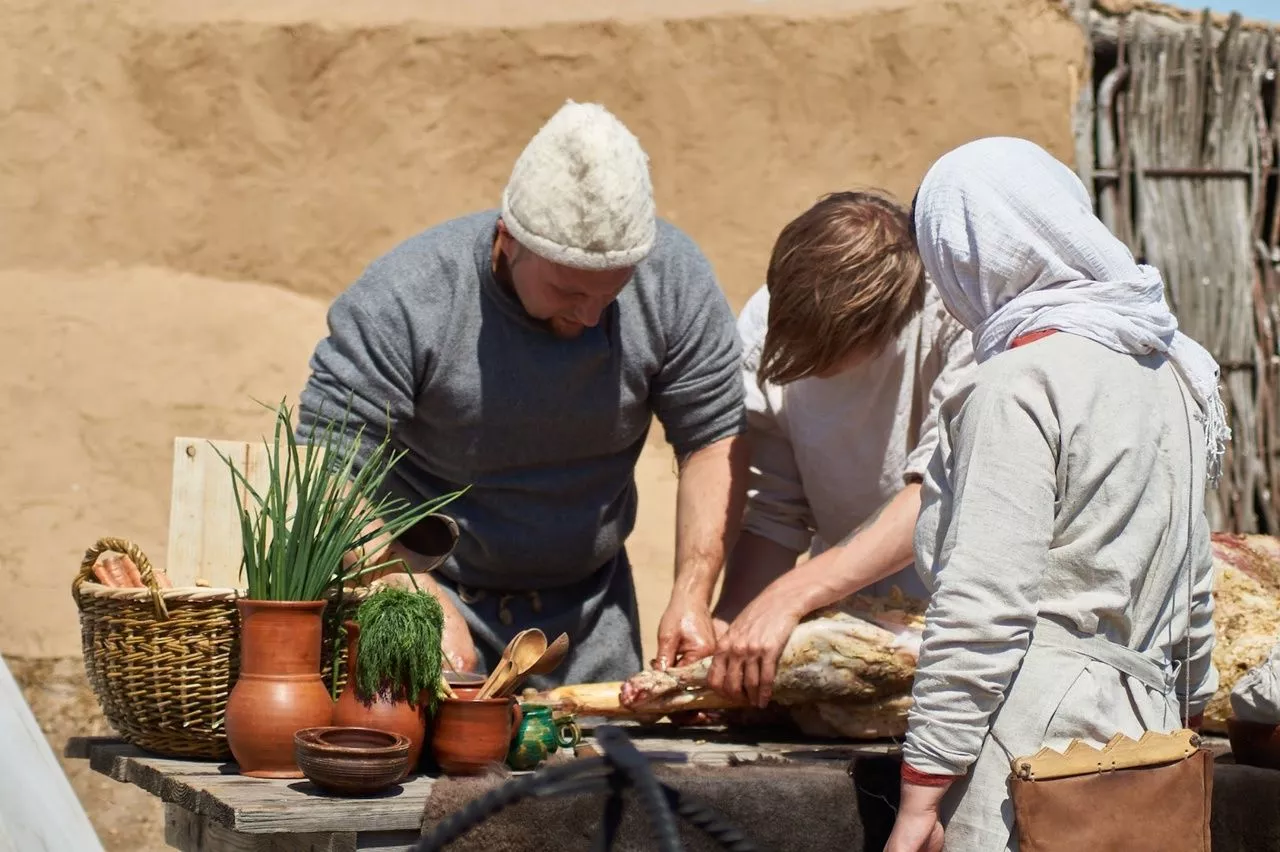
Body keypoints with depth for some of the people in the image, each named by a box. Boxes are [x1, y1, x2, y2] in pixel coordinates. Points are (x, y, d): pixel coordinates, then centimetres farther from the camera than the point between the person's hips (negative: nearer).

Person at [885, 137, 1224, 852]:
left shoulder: (1019, 384, -13)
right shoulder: (1171, 365, 12)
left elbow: (984, 609, -17)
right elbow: (1194, 574, 20)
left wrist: (921, 792, -14)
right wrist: (1187, 706, 31)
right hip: (1149, 723, 8)